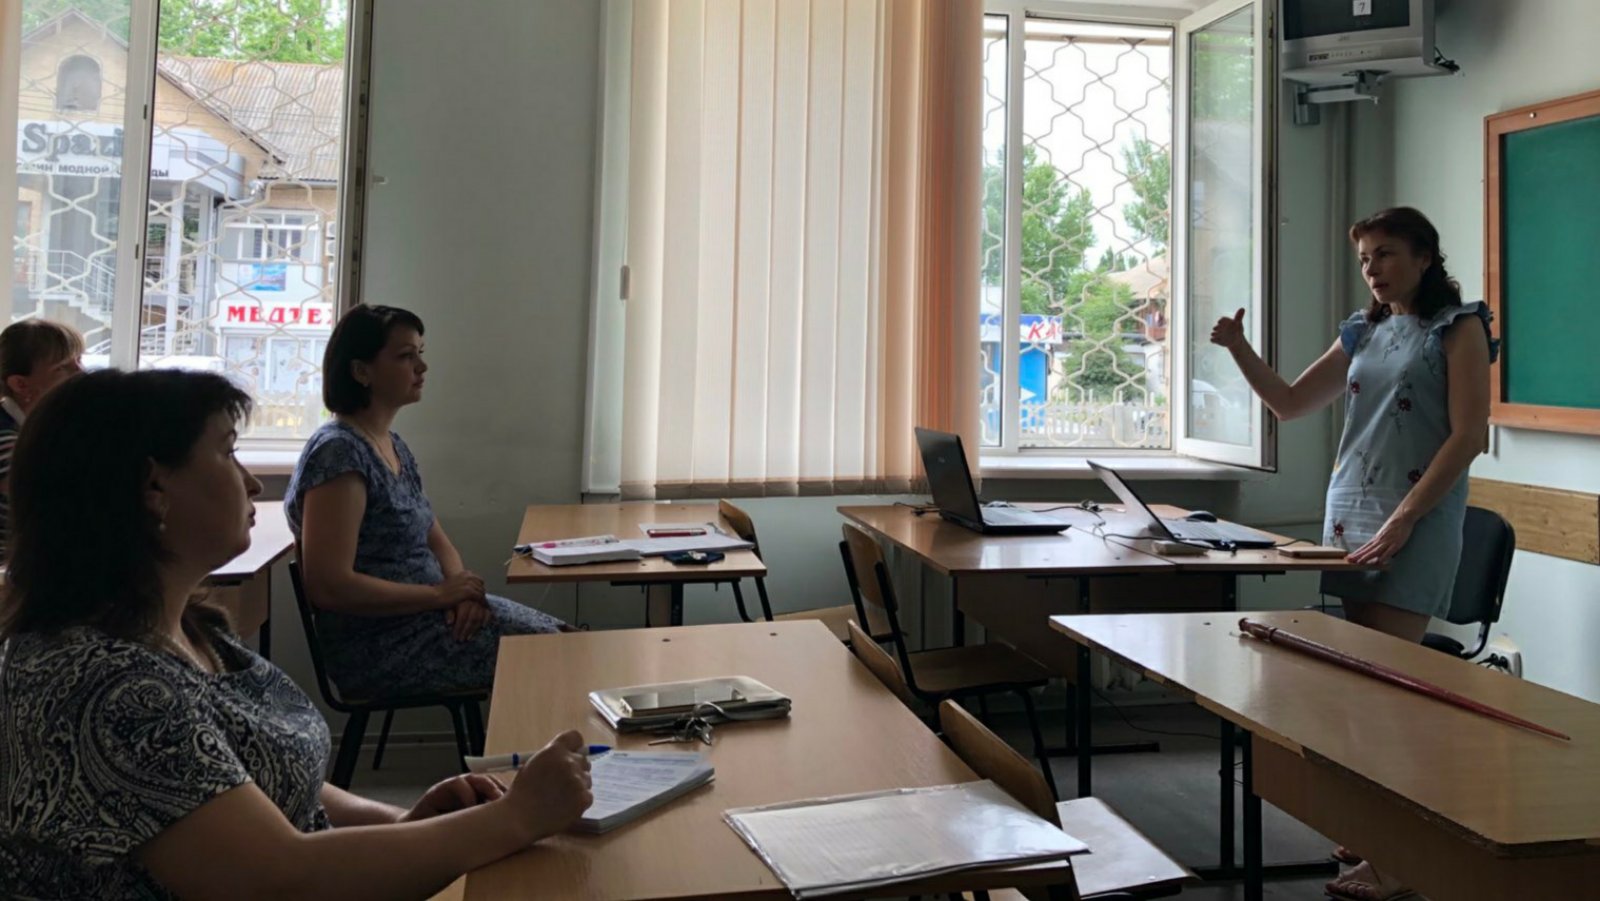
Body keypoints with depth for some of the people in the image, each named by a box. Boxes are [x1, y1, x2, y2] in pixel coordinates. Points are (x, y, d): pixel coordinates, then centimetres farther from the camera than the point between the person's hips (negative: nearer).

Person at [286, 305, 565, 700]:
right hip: (379, 648, -9)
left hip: (429, 614, 9)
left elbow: (437, 542, 15)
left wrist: (463, 587, -7)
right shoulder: (339, 453, -18)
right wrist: (441, 594, -18)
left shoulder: (393, 446, 12)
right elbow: (329, 586, -23)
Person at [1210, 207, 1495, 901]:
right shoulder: (1363, 333, 17)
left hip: (1419, 523, -6)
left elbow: (1467, 435, -9)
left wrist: (1402, 521, -17)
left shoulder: (1458, 326, 0)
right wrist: (1240, 350, 5)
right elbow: (1290, 404, 20)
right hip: (1348, 514, 6)